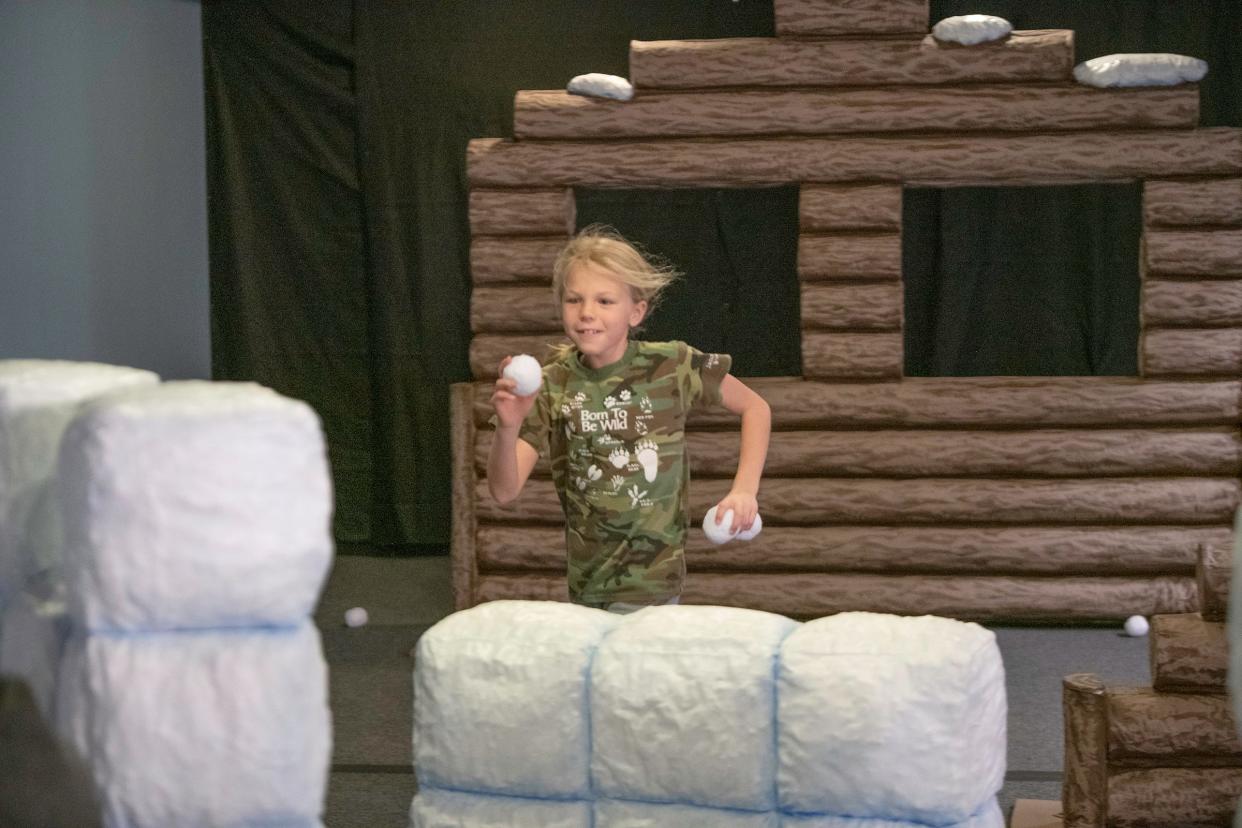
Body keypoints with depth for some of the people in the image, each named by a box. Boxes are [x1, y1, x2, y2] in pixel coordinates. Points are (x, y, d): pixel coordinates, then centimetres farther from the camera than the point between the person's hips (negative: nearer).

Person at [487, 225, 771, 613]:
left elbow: (755, 407, 6)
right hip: (585, 586, 3)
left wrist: (745, 489, -6)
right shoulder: (552, 385, -3)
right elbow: (504, 490, -7)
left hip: (649, 586, -3)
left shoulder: (672, 366, -9)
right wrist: (507, 429, -26)